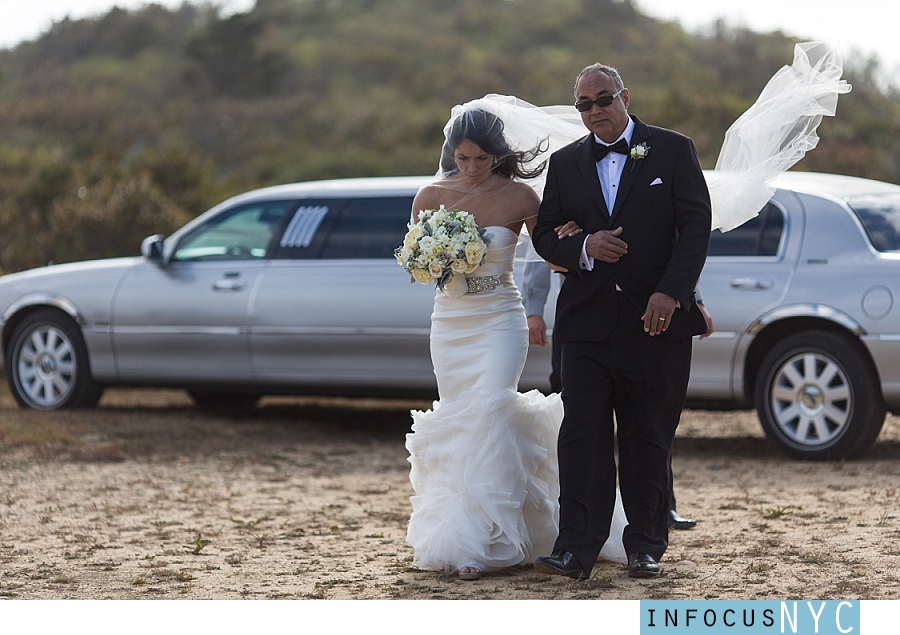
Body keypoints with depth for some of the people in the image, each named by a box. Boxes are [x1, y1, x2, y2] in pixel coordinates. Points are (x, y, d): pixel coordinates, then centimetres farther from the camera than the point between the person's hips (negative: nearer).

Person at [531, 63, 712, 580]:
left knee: (649, 436, 5)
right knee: (583, 431, -7)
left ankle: (647, 546, 16)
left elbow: (696, 225, -3)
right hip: (587, 319, 2)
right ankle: (576, 550, -10)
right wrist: (584, 247, -10)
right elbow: (545, 234, 13)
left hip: (656, 319, -2)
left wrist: (670, 293, -14)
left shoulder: (673, 150, 3)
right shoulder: (566, 162, 12)